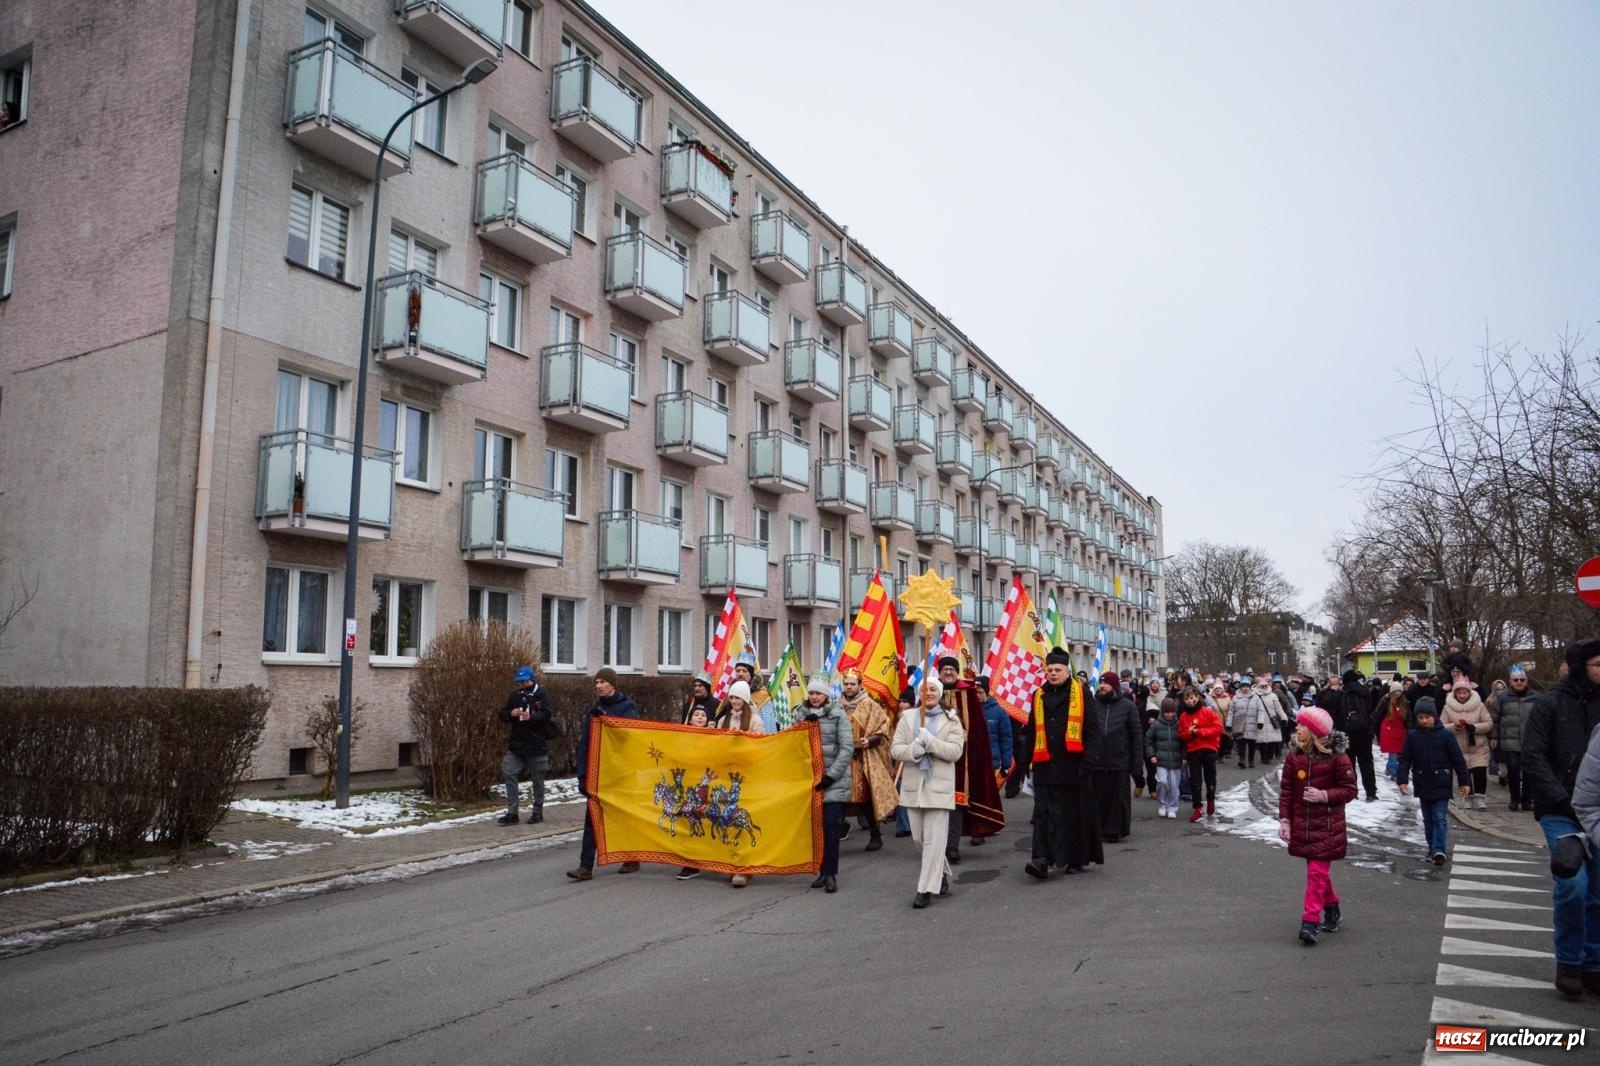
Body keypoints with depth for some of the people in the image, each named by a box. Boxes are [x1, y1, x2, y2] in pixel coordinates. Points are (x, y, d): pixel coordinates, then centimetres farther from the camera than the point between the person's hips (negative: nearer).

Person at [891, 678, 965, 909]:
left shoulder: (951, 719, 1)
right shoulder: (908, 717, 8)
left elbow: (956, 751, -10)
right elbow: (895, 750, 1)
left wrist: (930, 742, -21)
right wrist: (913, 751, -18)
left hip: (939, 786, -4)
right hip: (913, 785, 4)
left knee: (934, 840, -6)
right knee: (919, 837, 13)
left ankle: (926, 889, 1)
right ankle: (941, 874, 35)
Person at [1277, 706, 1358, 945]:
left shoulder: (1336, 757, -12)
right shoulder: (1294, 757, 0)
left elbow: (1349, 790, -5)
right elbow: (1286, 790, 3)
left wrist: (1324, 795, -20)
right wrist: (1284, 820, -2)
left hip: (1327, 825, -5)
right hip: (1302, 824, 5)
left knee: (1317, 871, -8)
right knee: (1319, 870, 16)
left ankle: (1310, 922, -6)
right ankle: (1332, 910, 36)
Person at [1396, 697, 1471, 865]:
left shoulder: (1446, 735, -6)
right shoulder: (1412, 736, 1)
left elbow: (1458, 760, -3)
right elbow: (1404, 760, 2)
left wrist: (1465, 782, -3)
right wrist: (1402, 779, -7)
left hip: (1441, 786, -3)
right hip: (1423, 786, 4)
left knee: (1440, 818, -8)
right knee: (1428, 819, 12)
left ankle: (1439, 850, -12)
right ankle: (1433, 848, 22)